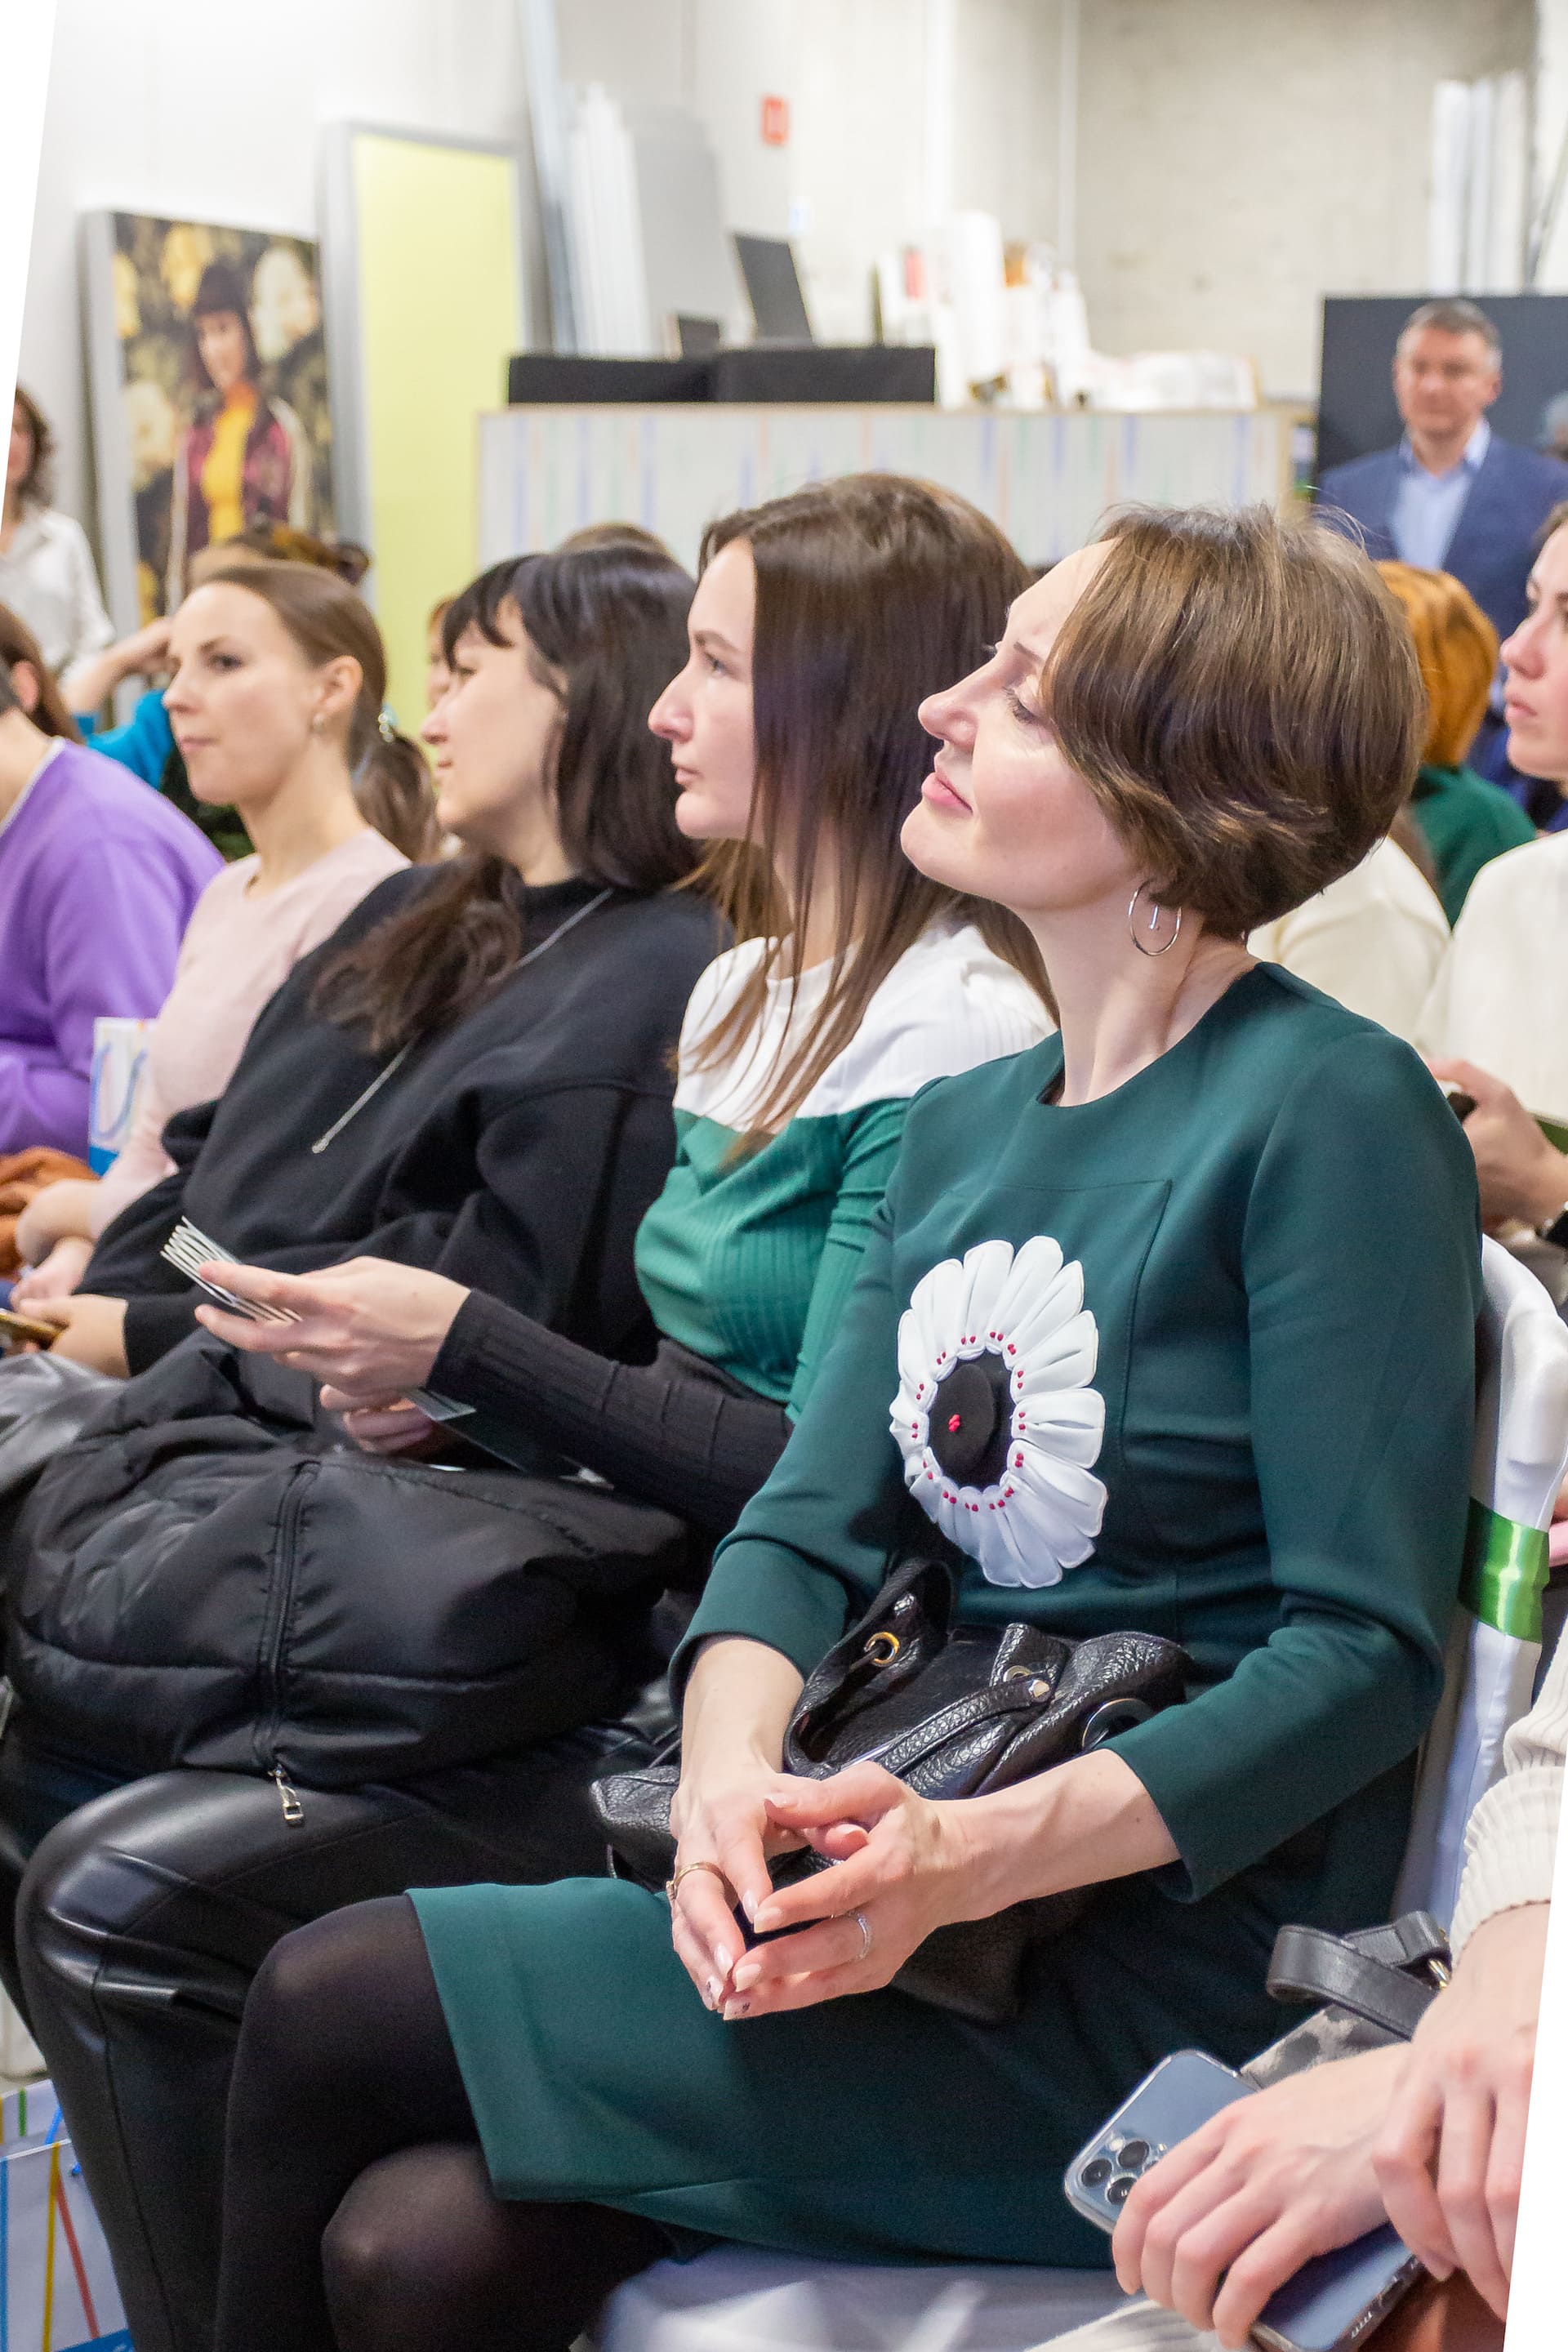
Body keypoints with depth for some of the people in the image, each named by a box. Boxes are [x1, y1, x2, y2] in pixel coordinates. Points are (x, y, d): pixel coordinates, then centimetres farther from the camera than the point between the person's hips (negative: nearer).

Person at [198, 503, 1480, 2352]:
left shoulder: (1330, 1114, -12)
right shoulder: (963, 1126, 12)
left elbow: (1368, 1648, -16)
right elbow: (810, 1526, 4)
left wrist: (983, 1851, -26)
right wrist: (728, 1767, -17)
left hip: (1158, 1973, -6)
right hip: (924, 1879, 6)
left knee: (327, 2006, -12)